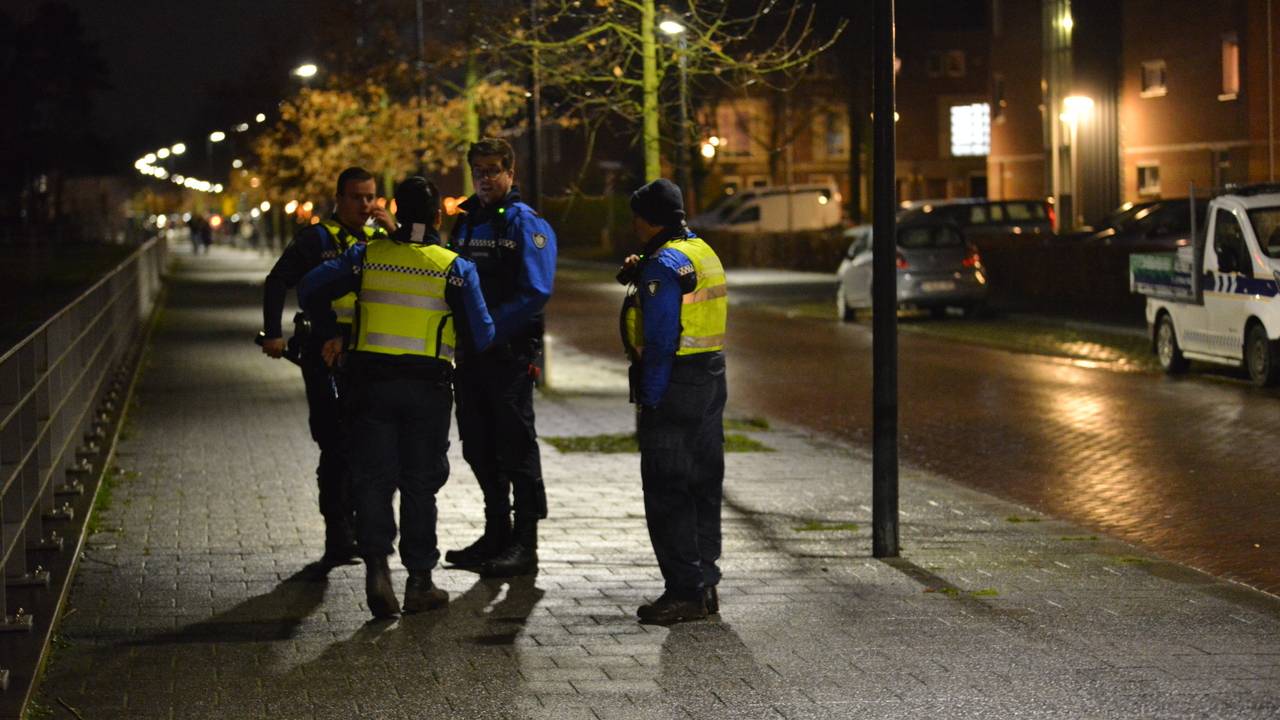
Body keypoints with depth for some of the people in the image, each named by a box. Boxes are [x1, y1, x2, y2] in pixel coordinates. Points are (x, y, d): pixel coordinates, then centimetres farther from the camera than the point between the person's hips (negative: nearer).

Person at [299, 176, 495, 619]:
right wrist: (459, 346, 19)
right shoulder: (456, 268, -3)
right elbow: (481, 336, -3)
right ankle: (419, 582, 11)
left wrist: (329, 334, 13)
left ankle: (376, 563, -14)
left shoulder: (368, 257, 2)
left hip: (372, 382, 1)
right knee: (420, 484, 8)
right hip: (428, 387, -1)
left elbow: (311, 289, -1)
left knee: (373, 479, 6)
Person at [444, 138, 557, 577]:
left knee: (516, 447, -3)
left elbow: (535, 293, -16)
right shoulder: (464, 222, 14)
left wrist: (490, 329, -20)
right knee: (479, 447, 13)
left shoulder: (526, 224, -8)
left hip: (510, 352, -7)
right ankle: (497, 535, 24)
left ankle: (524, 546, 1)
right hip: (470, 353, 7)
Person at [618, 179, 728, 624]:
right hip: (711, 380, 10)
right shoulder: (704, 253, 14)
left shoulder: (663, 265, -16)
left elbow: (660, 341, -20)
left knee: (667, 492, -4)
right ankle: (704, 584, 20)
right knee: (703, 487, 14)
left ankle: (685, 591, -4)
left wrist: (648, 400, -17)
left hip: (674, 386, -10)